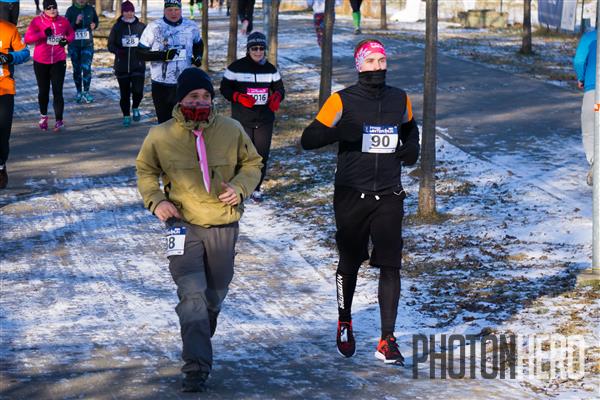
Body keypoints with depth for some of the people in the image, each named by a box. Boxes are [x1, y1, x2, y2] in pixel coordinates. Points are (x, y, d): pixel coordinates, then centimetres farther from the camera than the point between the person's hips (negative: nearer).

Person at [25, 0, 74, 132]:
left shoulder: (63, 21, 0)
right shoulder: (37, 21, -6)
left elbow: (71, 33, 18)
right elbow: (27, 38, -12)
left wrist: (67, 40, -4)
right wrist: (43, 33, -23)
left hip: (59, 61, 0)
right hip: (41, 62, 0)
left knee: (57, 91, -8)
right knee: (43, 91, 13)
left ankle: (59, 120, -7)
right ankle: (43, 116, 33)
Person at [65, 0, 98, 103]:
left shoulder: (91, 9, 1)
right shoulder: (71, 10, -4)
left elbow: (96, 21, 17)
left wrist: (94, 25, -6)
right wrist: (75, 23, -24)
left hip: (88, 44, 0)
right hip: (74, 45, 0)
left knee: (86, 68, -13)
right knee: (77, 69, 8)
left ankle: (86, 92, -3)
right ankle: (79, 92, 21)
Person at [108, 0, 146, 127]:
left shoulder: (141, 26, -1)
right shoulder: (117, 27, 1)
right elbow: (110, 44, 4)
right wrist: (117, 50, -16)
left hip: (138, 65, -1)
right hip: (122, 66, 1)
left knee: (138, 91, -11)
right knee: (124, 93, 6)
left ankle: (135, 108, 20)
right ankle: (126, 115, 24)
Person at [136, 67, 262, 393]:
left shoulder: (231, 131, -4)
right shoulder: (161, 136, -6)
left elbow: (252, 163, 10)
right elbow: (146, 170, 10)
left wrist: (240, 187, -10)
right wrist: (155, 200, -7)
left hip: (223, 227, 3)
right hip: (183, 225, -2)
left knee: (215, 296, 17)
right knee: (192, 294, -15)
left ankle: (200, 341, 45)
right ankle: (197, 366, -14)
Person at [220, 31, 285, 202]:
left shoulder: (270, 69, 10)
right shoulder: (237, 67, -2)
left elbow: (279, 87, 14)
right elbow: (225, 88, 0)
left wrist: (276, 97, -9)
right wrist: (239, 97, -17)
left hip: (265, 120, 4)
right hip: (242, 120, -4)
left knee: (262, 154, 4)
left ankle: (256, 188, 18)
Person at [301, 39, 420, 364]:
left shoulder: (399, 100, 8)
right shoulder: (343, 101, -4)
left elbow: (409, 129, 28)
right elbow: (308, 139, -7)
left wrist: (411, 149, 7)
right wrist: (340, 131, -24)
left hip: (389, 197, 2)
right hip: (352, 195, -2)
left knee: (390, 266, -6)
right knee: (349, 263, 11)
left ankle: (387, 342, -4)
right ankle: (344, 323, 36)